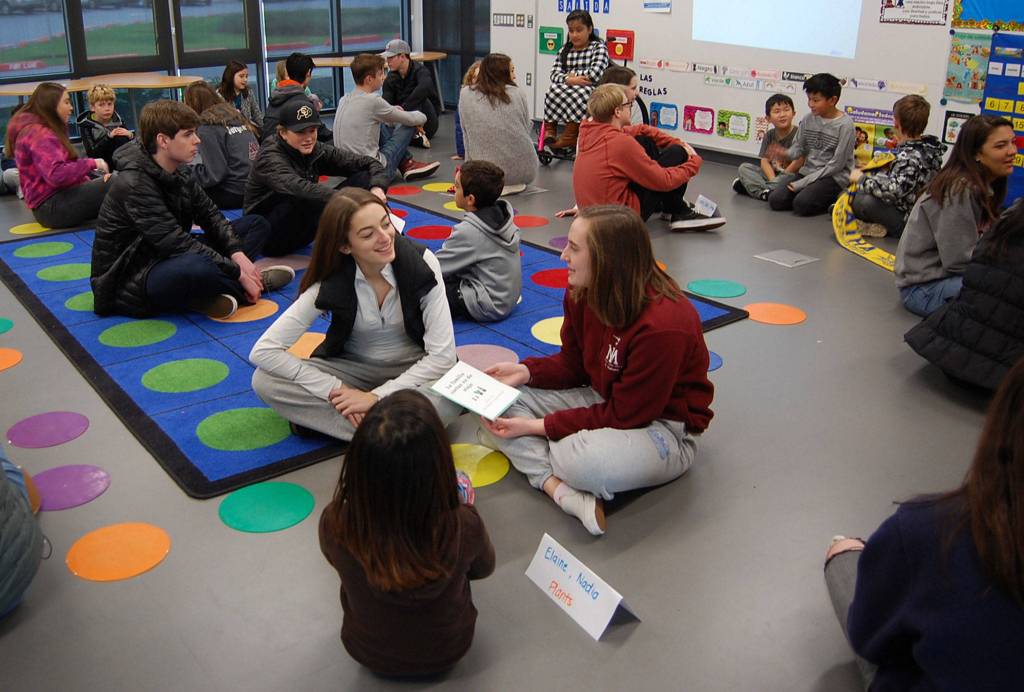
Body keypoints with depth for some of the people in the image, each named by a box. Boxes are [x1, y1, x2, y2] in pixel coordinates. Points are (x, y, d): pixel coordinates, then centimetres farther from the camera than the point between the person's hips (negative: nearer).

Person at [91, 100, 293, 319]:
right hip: (131, 283, -9)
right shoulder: (133, 185, -23)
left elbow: (210, 215, 5)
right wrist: (238, 273, -24)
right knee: (196, 267, -43)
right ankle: (256, 284, -12)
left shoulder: (178, 173, 3)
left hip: (171, 261, 9)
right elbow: (177, 243, -27)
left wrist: (237, 254, -14)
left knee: (256, 224, 8)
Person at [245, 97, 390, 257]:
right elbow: (297, 188, -42)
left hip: (301, 231, 6)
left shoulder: (317, 151, -4)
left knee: (363, 178, -10)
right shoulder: (269, 157, -21)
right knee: (308, 197, -38)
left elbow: (368, 162, -7)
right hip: (268, 235, -6)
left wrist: (377, 187, -31)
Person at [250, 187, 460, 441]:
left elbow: (442, 354, -23)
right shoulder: (330, 282, -20)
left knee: (448, 401, -36)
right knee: (265, 381, -23)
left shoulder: (421, 261, -21)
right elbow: (263, 351, -22)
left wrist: (377, 397, -26)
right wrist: (337, 391, -27)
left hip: (413, 371, -1)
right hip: (354, 369, 2)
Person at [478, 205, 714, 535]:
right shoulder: (582, 294, -7)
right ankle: (559, 489, -23)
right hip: (603, 399, 9)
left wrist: (541, 426, -23)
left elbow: (623, 415, -24)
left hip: (662, 425, -8)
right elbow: (572, 365, 8)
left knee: (580, 457, -41)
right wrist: (526, 371, -11)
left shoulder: (662, 325, -30)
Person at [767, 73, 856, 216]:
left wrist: (803, 183, -17)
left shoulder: (844, 125, -13)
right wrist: (785, 153, -16)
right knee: (775, 200, -15)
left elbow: (836, 165, -14)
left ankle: (832, 200, 0)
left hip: (834, 177, -5)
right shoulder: (808, 119, 3)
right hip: (808, 171, 5)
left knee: (801, 204, -28)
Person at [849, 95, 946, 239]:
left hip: (908, 221, -10)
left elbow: (894, 190, -35)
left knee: (860, 201, -29)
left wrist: (862, 178, -23)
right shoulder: (928, 145, 6)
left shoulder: (910, 156, -24)